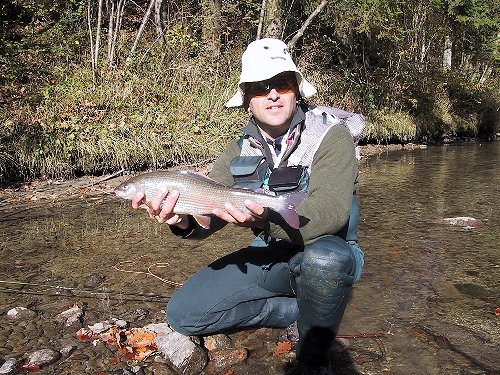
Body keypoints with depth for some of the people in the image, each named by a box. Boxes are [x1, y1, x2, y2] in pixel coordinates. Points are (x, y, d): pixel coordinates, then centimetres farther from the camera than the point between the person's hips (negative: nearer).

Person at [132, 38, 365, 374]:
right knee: (182, 314, -5)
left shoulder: (331, 136, -17)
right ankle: (297, 309, 4)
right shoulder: (242, 149, -2)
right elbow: (209, 210, -12)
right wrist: (183, 222, -37)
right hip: (267, 257, 5)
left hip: (327, 256, -4)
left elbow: (329, 213, -32)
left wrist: (265, 219, -50)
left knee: (323, 258, -42)